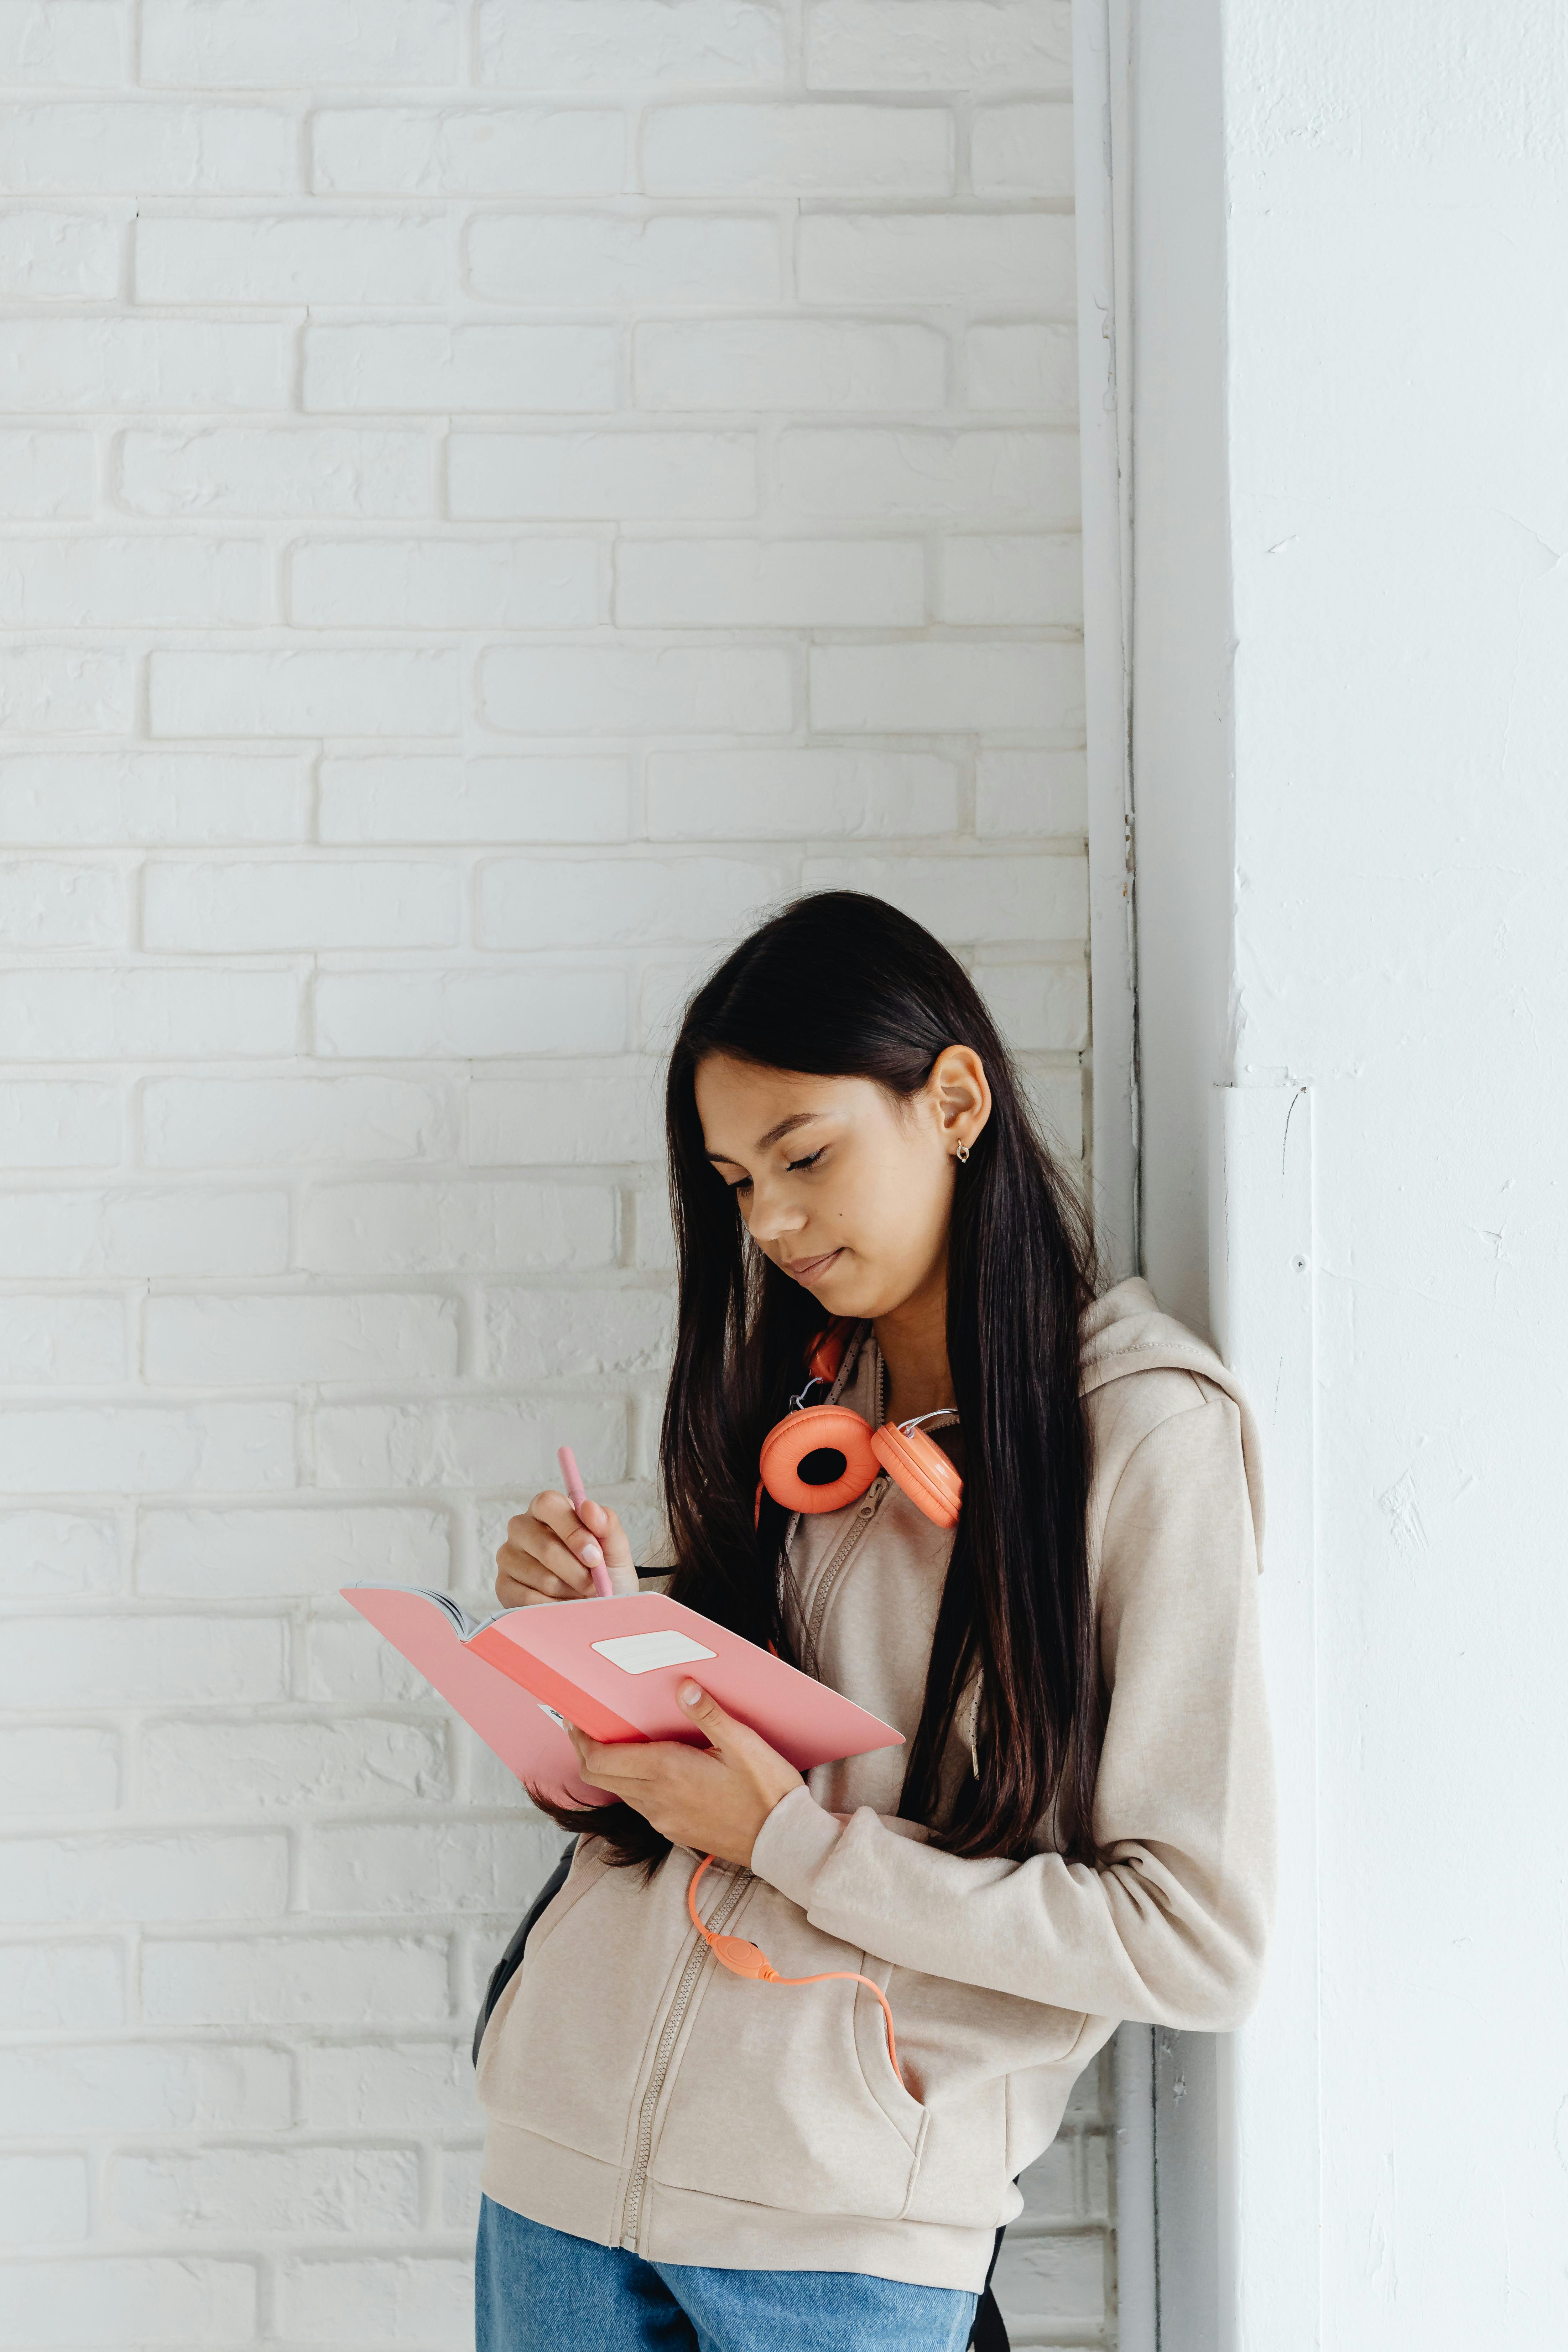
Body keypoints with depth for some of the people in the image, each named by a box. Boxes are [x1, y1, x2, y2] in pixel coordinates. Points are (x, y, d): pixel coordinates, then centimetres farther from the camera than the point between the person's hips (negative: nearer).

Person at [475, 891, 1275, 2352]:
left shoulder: (1147, 1429, -8)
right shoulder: (787, 1391, 9)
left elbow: (1198, 1943, -13)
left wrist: (792, 1838, -16)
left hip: (846, 2206, -5)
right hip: (565, 2137, 5)